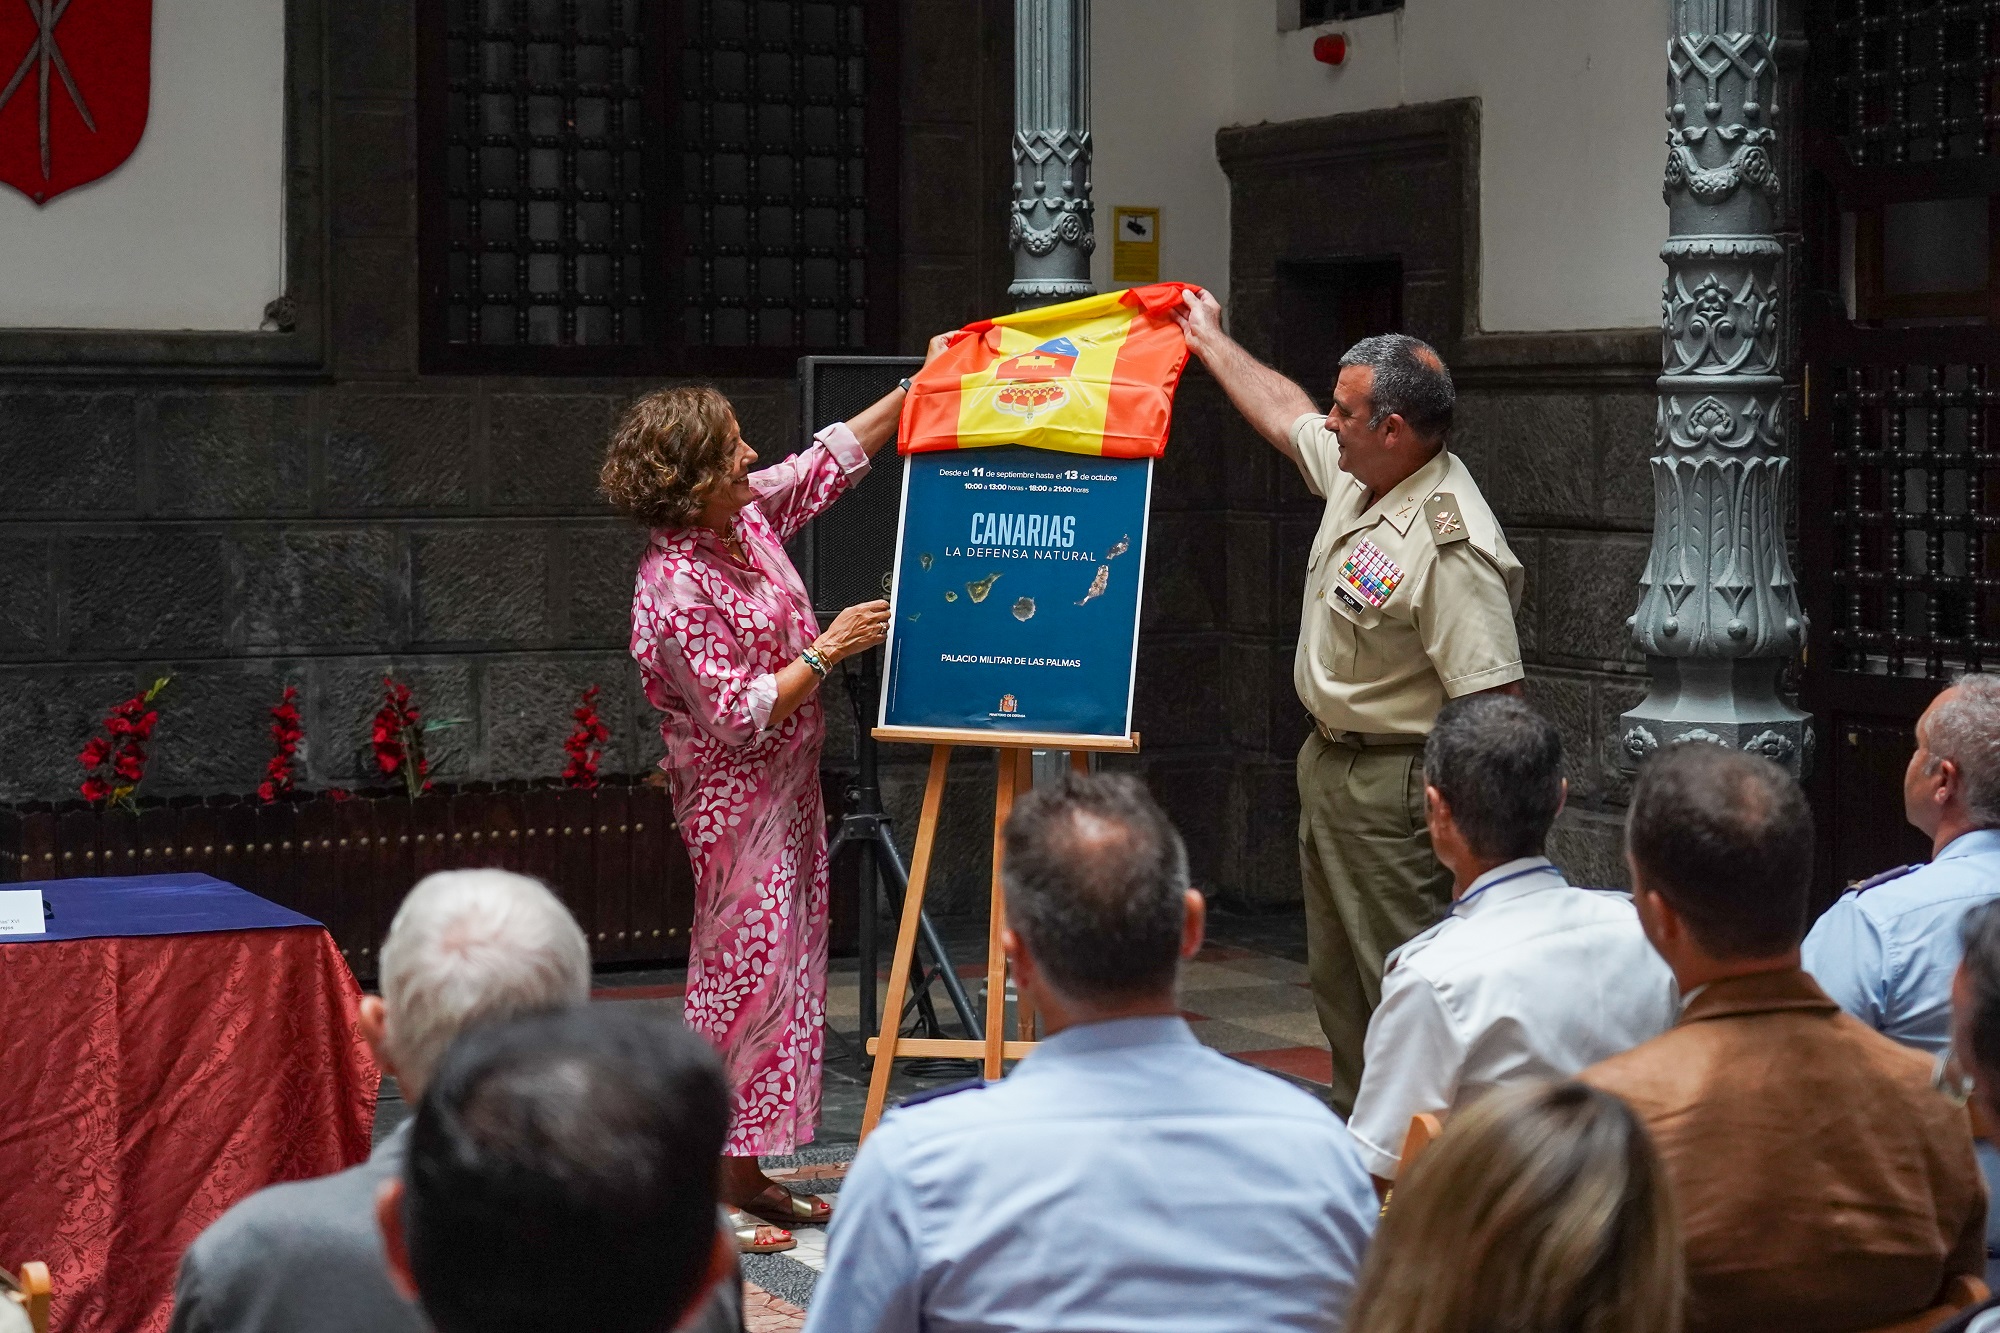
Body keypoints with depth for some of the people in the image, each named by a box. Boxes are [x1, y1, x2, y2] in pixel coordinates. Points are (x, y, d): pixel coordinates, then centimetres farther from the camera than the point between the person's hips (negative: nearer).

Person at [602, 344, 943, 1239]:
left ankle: (745, 1173, 18)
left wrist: (918, 390, 14)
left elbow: (831, 460, 16)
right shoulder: (674, 587, -23)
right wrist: (826, 650, -19)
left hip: (788, 794, 9)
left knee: (788, 973, 11)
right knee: (743, 981, -6)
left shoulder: (747, 515, 1)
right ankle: (702, 1190, 1)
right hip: (736, 805, -9)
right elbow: (737, 716, -23)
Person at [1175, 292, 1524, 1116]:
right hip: (1328, 764, 10)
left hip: (1393, 787, -10)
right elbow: (1285, 416, 26)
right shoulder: (1357, 473, 3)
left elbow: (1494, 705, -28)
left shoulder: (1451, 544, -26)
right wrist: (1208, 340, 36)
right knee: (1337, 979, 19)